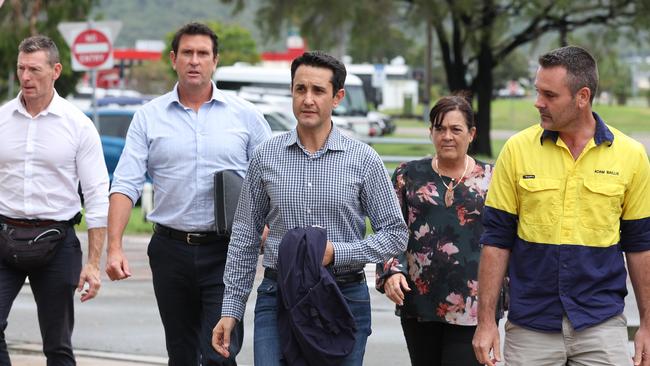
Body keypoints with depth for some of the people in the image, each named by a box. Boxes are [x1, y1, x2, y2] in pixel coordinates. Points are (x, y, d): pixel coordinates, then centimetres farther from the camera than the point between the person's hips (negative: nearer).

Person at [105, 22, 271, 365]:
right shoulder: (149, 117, 4)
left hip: (226, 251, -2)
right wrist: (114, 247, -12)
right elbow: (126, 185, -1)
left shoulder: (245, 115, 3)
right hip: (171, 250, 2)